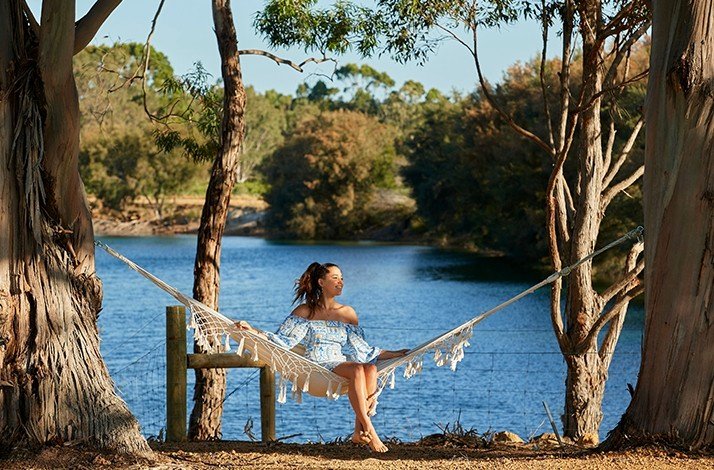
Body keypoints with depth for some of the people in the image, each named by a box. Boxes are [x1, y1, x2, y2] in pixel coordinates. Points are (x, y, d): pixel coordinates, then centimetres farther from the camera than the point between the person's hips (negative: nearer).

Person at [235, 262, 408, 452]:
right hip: (318, 366, -4)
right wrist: (252, 331, -5)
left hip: (342, 364, 4)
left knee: (371, 369, -31)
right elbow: (282, 340, 7)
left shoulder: (347, 313, 20)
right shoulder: (305, 311, 11)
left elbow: (361, 349, 22)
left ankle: (359, 431, -36)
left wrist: (392, 355, 21)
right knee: (357, 369, -34)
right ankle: (368, 429, -38)